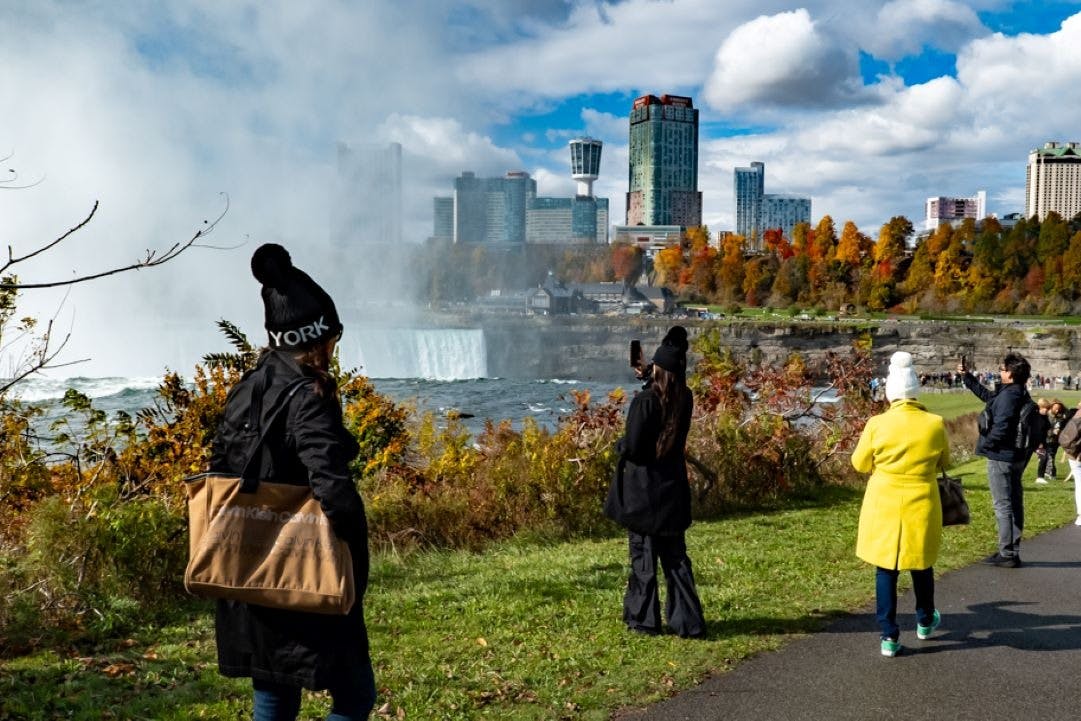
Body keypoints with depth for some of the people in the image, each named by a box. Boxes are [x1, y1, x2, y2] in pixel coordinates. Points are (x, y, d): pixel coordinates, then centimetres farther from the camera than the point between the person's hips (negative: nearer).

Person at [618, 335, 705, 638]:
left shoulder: (645, 401, -19)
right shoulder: (685, 399, -1)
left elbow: (632, 449, -21)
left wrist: (620, 445, 3)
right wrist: (649, 380, 13)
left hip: (644, 490, -5)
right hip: (674, 489, 5)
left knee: (643, 556, 7)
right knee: (675, 557, 13)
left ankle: (644, 619, 15)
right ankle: (688, 621, 12)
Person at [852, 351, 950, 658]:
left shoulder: (877, 424, -11)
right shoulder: (935, 424, -8)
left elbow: (860, 464, 1)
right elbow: (943, 463, 7)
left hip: (884, 506, -1)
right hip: (921, 506, 1)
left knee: (885, 570, 7)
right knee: (922, 565, 21)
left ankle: (889, 636, 7)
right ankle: (925, 621, 39)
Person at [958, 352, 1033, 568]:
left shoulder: (1008, 396, -21)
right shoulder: (1020, 394, 11)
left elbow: (1001, 428, -27)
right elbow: (987, 395, 26)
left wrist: (984, 445, -11)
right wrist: (966, 376, 29)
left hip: (1001, 457, -10)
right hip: (1016, 456, 10)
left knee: (1003, 505, -4)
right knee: (1014, 503, 14)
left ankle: (1007, 554, -1)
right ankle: (1012, 552, 23)